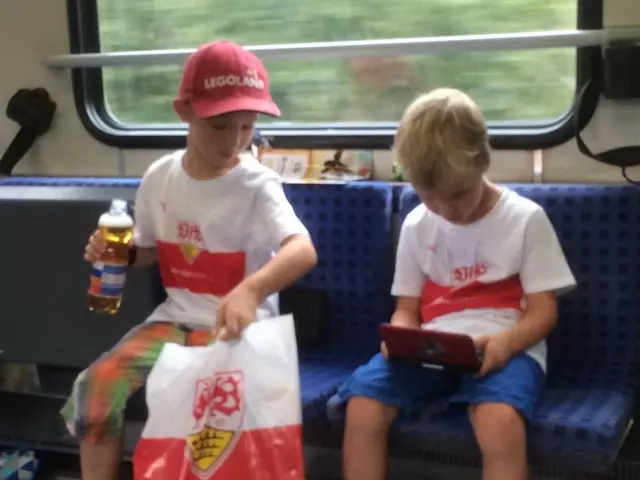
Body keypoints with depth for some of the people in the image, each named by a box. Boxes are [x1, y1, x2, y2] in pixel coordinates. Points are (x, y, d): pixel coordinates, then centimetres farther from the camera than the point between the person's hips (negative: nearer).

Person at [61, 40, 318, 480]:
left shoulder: (257, 185, -15)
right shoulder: (159, 177, 1)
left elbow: (304, 251, -34)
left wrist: (250, 290, -53)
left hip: (239, 326, -4)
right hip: (174, 319, 5)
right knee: (94, 386, -15)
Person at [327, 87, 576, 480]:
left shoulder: (525, 218, 0)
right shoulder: (417, 225, 10)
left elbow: (543, 311, -2)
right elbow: (407, 308, 14)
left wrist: (505, 342, -23)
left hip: (502, 347, -3)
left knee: (501, 421, -37)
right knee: (362, 405, -25)